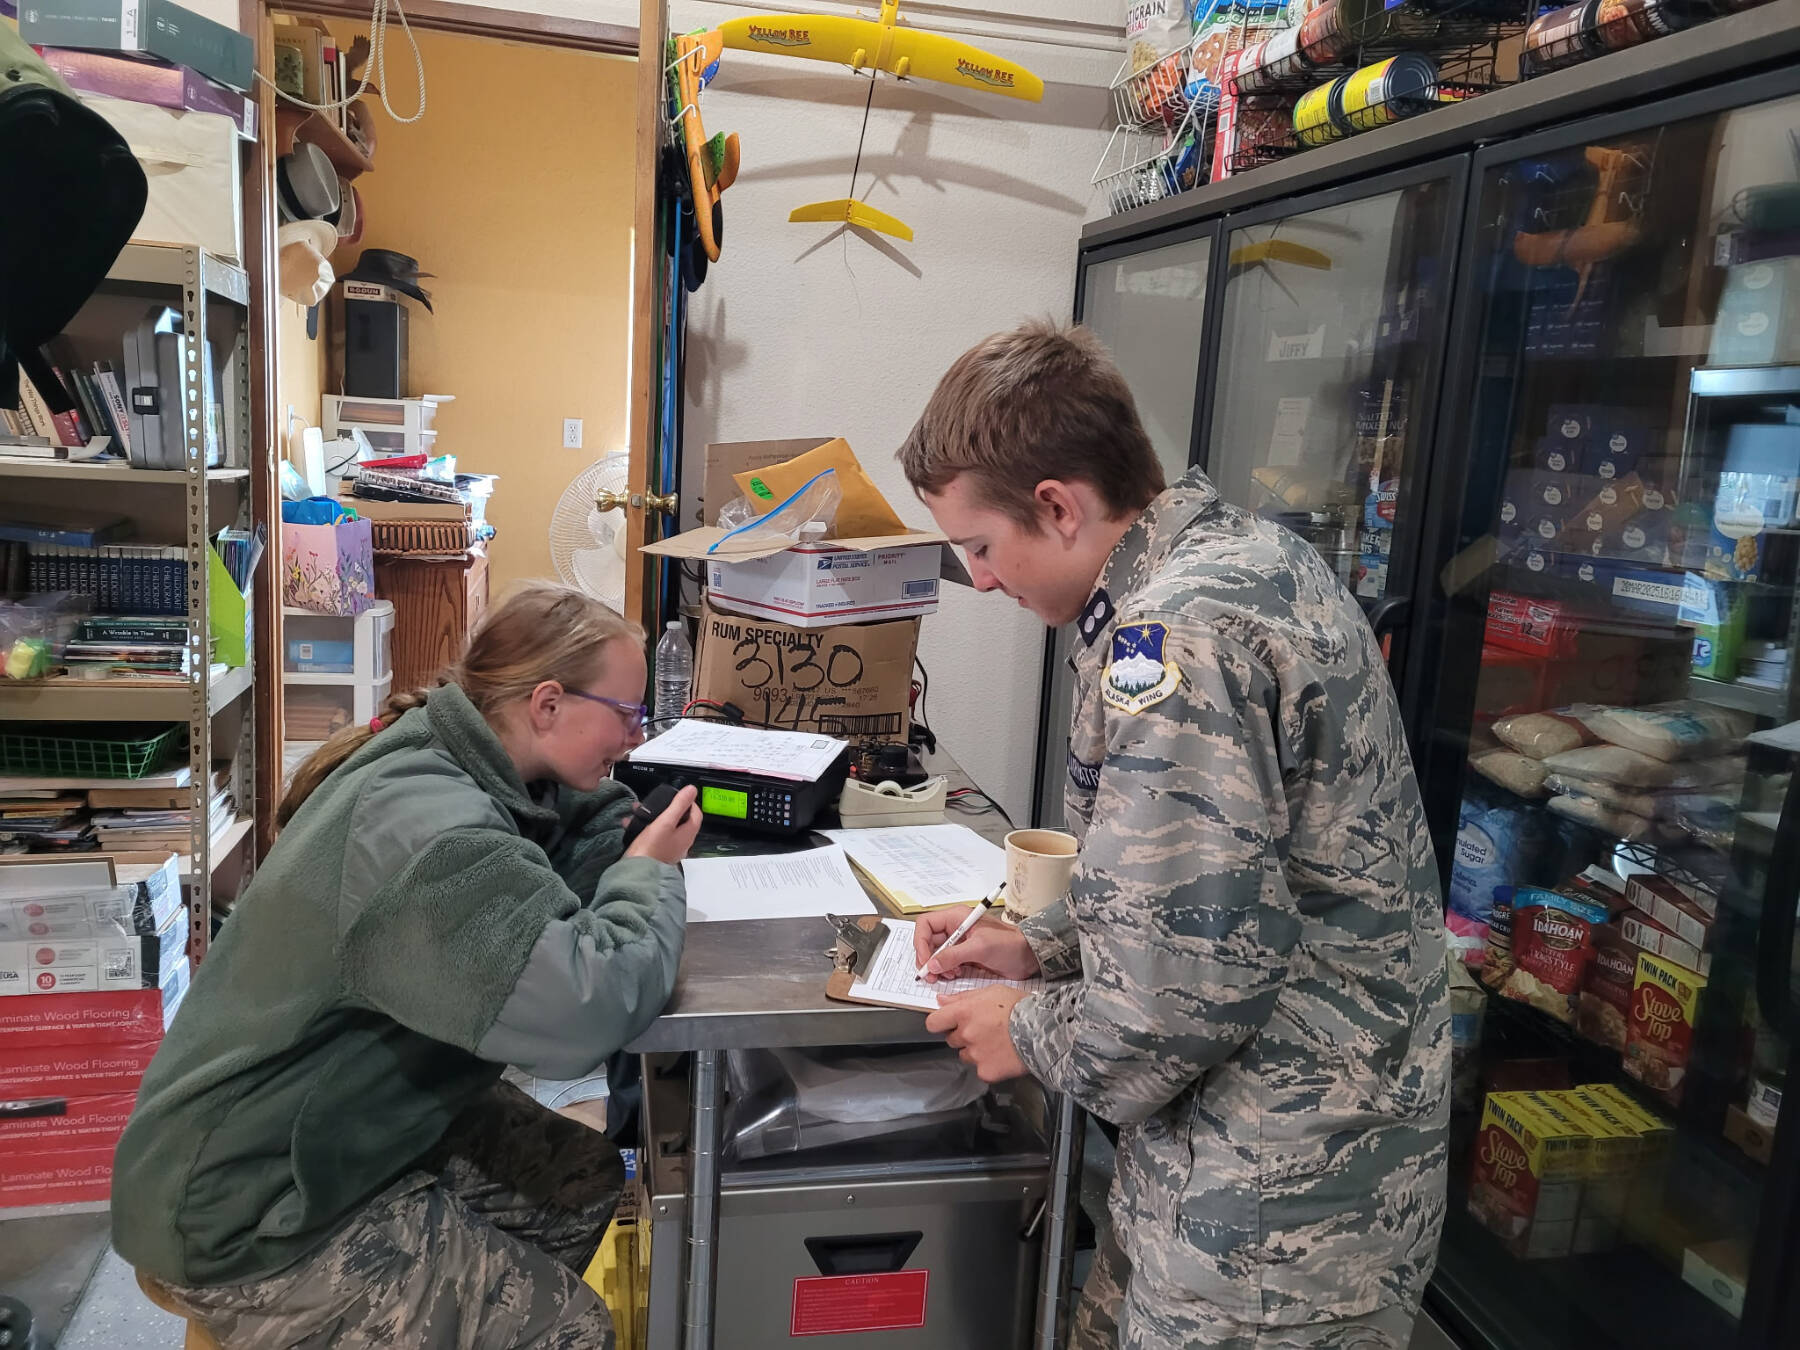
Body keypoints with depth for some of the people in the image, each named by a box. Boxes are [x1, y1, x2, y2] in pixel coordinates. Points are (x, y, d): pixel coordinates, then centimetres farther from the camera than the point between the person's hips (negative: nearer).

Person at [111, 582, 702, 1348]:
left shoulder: (439, 764, -1)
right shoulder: (424, 827, -31)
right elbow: (586, 1014, -38)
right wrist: (650, 872, -22)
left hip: (345, 1123, 9)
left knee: (587, 1179, 13)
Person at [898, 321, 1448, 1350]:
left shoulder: (1173, 638, -26)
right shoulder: (1246, 554, 6)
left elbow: (1193, 983, -27)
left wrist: (1033, 1035, -8)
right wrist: (1039, 945, 11)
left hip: (1278, 1202, -9)